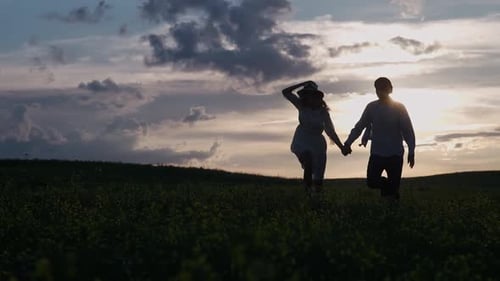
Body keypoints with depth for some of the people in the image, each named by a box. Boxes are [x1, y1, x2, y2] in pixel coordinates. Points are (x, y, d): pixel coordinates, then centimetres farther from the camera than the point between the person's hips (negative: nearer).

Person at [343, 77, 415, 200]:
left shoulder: (399, 107, -2)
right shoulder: (372, 107, 4)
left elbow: (408, 130, -4)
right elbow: (359, 126, 6)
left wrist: (411, 151, -13)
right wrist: (348, 143, -4)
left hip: (395, 154, -2)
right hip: (377, 153, 2)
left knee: (393, 188, -4)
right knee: (372, 182, -9)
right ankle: (386, 184, 22)